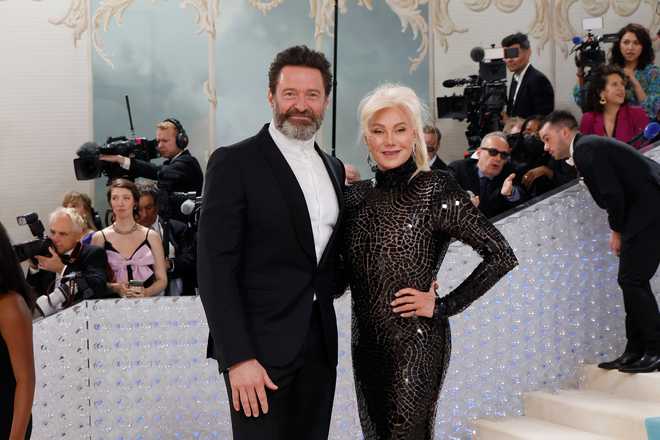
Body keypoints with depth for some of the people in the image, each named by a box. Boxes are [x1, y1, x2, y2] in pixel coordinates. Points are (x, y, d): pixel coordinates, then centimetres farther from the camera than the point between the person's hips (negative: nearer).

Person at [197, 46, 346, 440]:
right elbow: (215, 267, -12)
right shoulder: (235, 163, -7)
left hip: (319, 344, 6)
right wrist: (238, 358, -18)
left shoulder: (333, 168, 14)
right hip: (262, 347, -6)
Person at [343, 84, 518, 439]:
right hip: (365, 342, 6)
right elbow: (348, 271, 19)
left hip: (415, 344, -6)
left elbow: (501, 256, -13)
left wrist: (444, 306, -11)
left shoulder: (436, 191, -10)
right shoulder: (357, 195, 6)